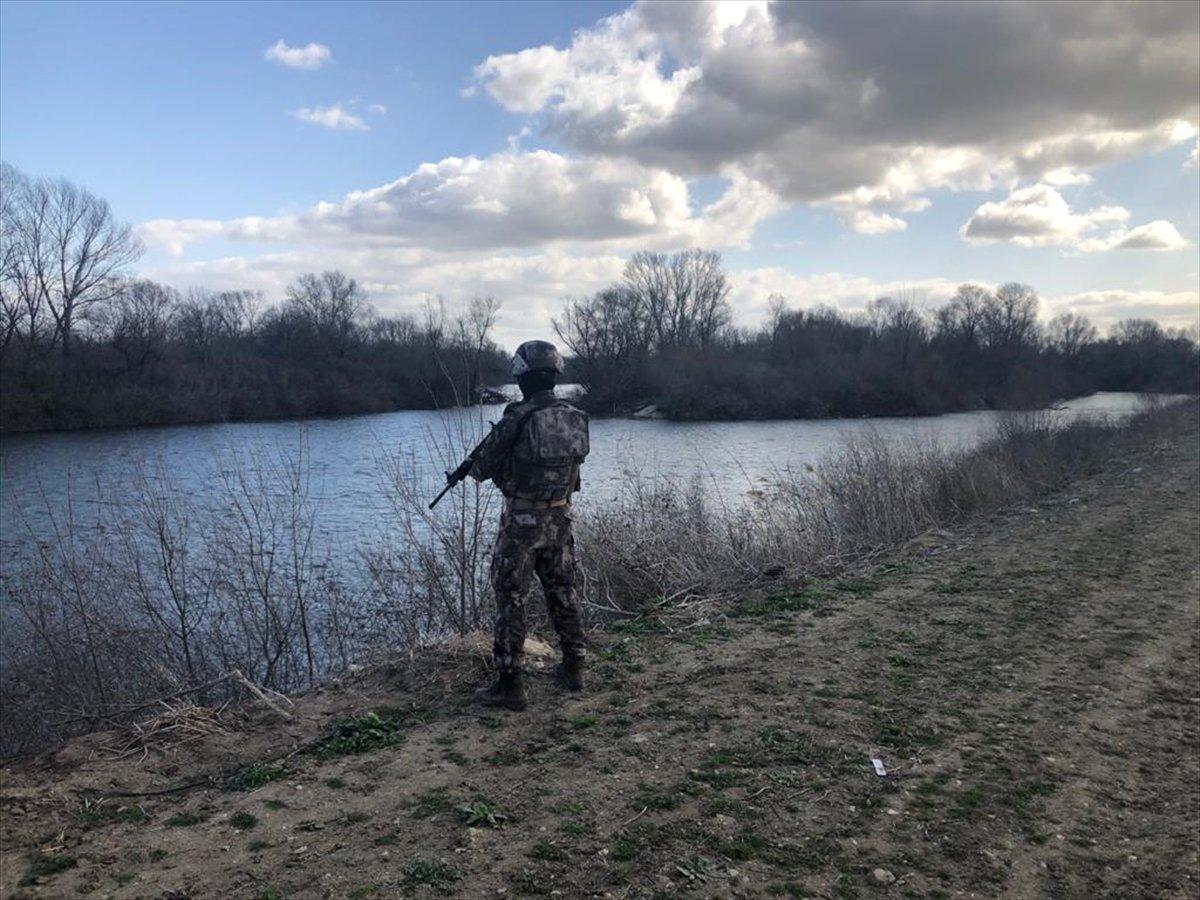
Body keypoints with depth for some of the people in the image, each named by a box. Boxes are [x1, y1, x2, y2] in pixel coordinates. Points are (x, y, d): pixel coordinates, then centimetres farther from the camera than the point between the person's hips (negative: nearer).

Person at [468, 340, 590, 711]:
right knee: (563, 592, 19)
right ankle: (573, 668, 29)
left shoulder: (517, 418, -18)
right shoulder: (577, 418, 0)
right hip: (560, 519, 6)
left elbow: (485, 465, -9)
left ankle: (509, 684, 5)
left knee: (510, 598, 2)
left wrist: (474, 467, 17)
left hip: (522, 521, -6)